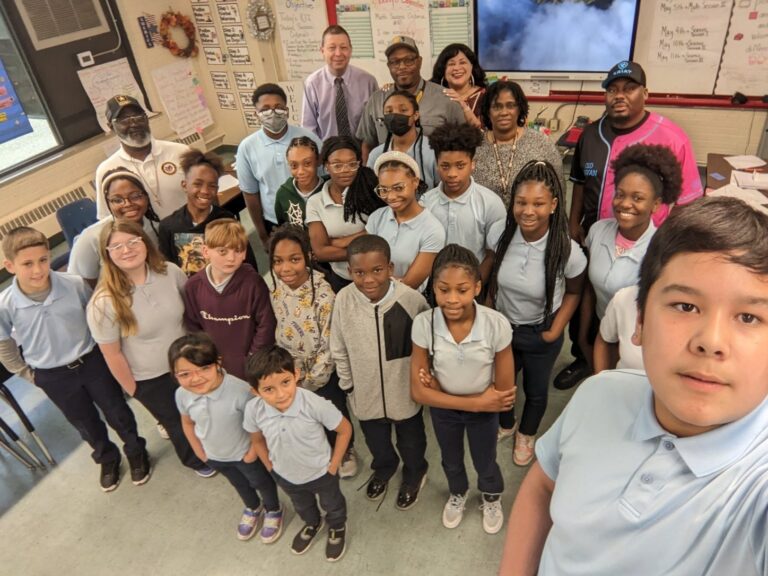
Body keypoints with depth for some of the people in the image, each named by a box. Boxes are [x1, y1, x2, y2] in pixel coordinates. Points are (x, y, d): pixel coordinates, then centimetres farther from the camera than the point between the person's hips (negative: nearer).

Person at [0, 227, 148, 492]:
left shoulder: (74, 284, -22)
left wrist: (103, 348, 3)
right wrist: (29, 375, 5)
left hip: (91, 361, -1)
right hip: (52, 377, 1)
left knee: (116, 411, 17)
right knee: (86, 423, 22)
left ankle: (136, 452, 44)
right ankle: (107, 458, 50)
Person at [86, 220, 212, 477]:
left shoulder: (170, 272, -19)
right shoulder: (104, 303, -29)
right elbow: (112, 354, -17)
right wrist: (132, 390, -6)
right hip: (149, 379, -3)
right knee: (177, 422, 22)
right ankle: (196, 460, 55)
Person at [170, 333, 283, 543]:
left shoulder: (240, 391, -41)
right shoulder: (182, 395, -25)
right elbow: (188, 423, -3)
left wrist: (253, 452, -16)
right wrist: (199, 451, 4)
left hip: (244, 454, -4)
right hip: (214, 456, 4)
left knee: (261, 482, 26)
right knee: (239, 484, 33)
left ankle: (273, 511, 57)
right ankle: (253, 508, 64)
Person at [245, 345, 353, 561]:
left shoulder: (315, 404, -40)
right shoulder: (253, 410, -30)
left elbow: (345, 430, -23)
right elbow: (258, 440, -7)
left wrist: (333, 466, -16)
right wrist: (271, 468, -1)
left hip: (321, 473, -3)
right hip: (286, 476, 3)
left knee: (332, 505, 30)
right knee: (302, 507, 36)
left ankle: (337, 528, 64)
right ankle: (312, 524, 70)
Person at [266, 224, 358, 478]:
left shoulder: (323, 295, -29)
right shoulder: (274, 288, -14)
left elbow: (330, 346, -22)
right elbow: (278, 331, 0)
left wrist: (310, 380, -15)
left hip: (324, 373, -4)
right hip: (292, 371, 4)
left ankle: (346, 450, 50)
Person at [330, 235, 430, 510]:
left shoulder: (411, 299, -27)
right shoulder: (344, 299, -21)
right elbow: (339, 349, -7)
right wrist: (347, 384, 1)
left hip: (405, 390, -2)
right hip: (365, 392, 2)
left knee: (410, 441, 26)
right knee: (376, 441, 30)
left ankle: (414, 475, 58)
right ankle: (384, 469, 63)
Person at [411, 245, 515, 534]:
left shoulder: (497, 325, -32)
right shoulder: (424, 324, -30)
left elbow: (505, 392, -24)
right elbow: (419, 391, -23)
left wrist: (442, 388, -24)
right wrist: (477, 402, -26)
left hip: (484, 409, -1)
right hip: (442, 409, 1)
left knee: (485, 464, 26)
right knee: (451, 461, 30)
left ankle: (492, 498, 62)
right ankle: (457, 494, 65)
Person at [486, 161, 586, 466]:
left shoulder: (567, 251, -28)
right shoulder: (500, 234, -21)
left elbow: (574, 292, -9)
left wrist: (555, 331, -12)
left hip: (540, 334, -2)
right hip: (502, 326, 2)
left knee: (535, 390, 23)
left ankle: (526, 435, 56)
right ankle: (506, 425, 60)